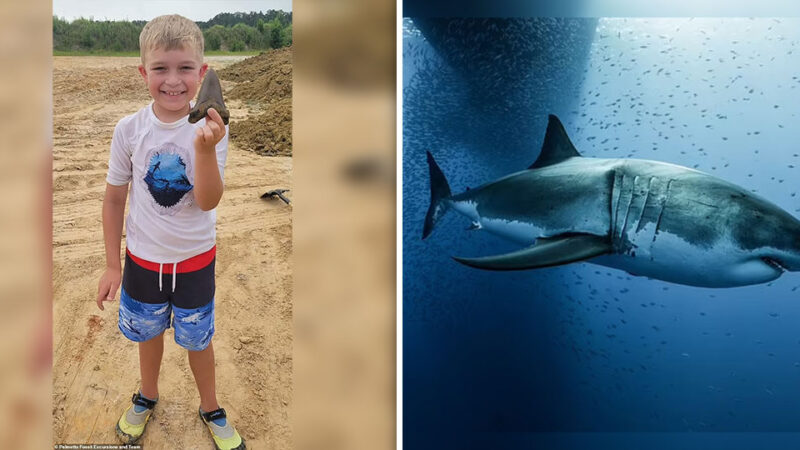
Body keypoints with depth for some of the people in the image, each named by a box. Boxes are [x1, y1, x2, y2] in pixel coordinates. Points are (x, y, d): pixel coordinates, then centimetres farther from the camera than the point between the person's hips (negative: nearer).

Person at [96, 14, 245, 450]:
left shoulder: (211, 128, -18)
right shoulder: (129, 129, -15)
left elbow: (208, 202, -24)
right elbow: (114, 198, -4)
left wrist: (205, 148, -41)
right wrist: (111, 265, 0)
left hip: (194, 259, -1)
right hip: (143, 257, 2)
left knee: (198, 337, 16)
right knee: (148, 331, 23)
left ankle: (210, 409, 41)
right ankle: (147, 397, 50)